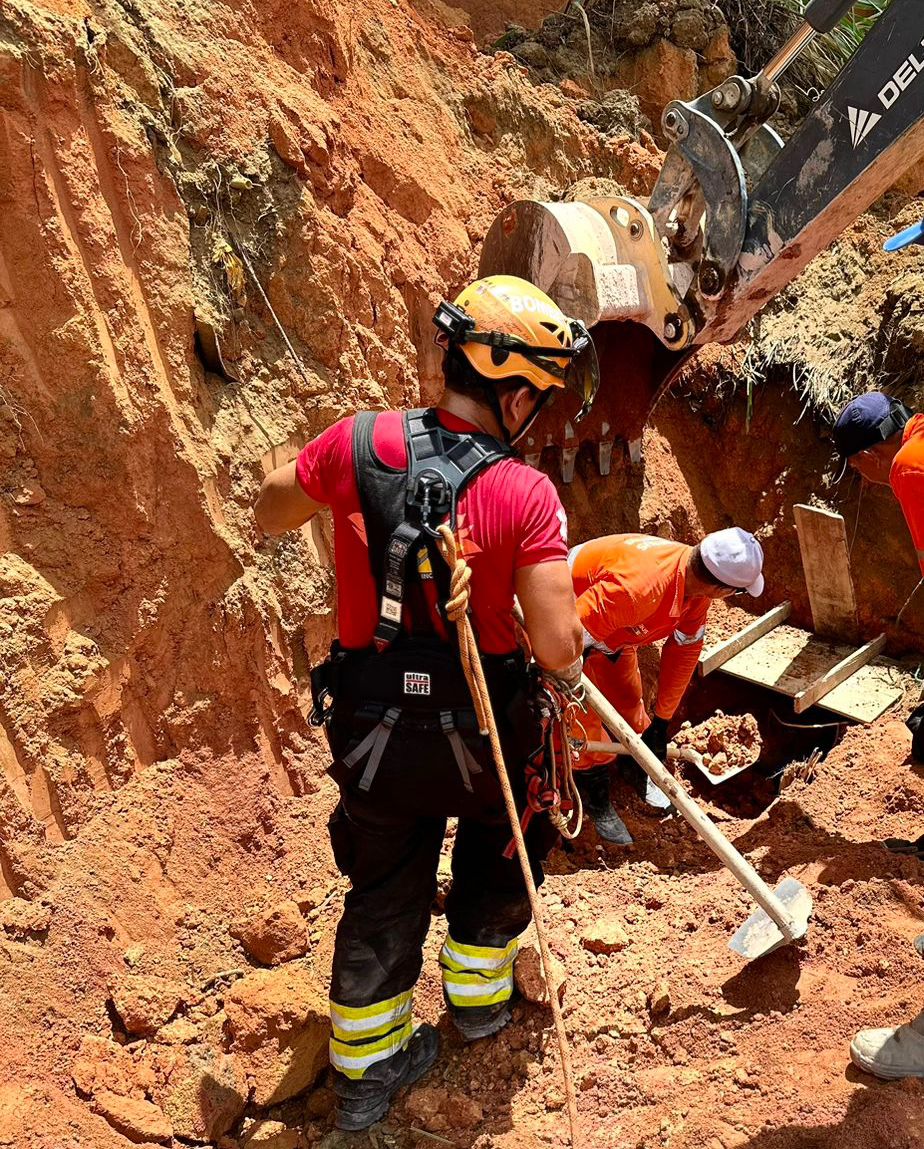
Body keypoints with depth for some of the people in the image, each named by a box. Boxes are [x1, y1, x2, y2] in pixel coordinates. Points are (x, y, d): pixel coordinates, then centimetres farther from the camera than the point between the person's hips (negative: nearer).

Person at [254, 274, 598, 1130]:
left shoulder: (357, 443, -13)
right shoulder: (527, 494, -21)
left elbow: (268, 515, 5)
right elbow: (557, 648, -22)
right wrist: (567, 669, 1)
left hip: (370, 732, 3)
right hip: (480, 735, -2)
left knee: (382, 894, 22)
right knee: (500, 851, 31)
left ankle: (366, 1069, 39)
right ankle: (479, 994, 50)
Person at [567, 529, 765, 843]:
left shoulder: (694, 583, -16)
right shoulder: (639, 587, -44)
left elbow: (684, 650, -4)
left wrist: (662, 720, 3)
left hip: (613, 631, 7)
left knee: (629, 701, 17)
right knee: (585, 717, -5)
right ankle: (596, 802, 16)